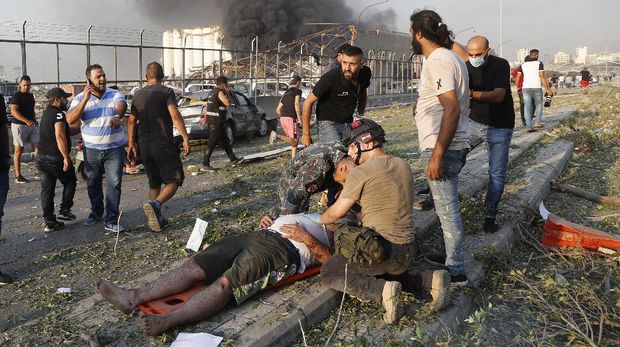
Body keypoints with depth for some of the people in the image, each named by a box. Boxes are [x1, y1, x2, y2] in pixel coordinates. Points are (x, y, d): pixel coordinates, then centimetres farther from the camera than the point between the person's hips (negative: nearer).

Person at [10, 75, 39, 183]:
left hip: (32, 125, 7)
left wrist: (35, 120, 15)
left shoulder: (30, 95, 15)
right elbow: (14, 111, -18)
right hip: (19, 126, -7)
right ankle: (18, 176, 5)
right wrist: (27, 121, -27)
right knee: (19, 150, 0)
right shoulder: (17, 96, -8)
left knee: (38, 146, 1)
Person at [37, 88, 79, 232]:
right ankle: (64, 211, 15)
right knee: (70, 182, 15)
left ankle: (49, 222, 10)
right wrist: (66, 157, -26)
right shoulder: (58, 114, -14)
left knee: (47, 190, 8)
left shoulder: (47, 112, 17)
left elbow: (68, 131, 20)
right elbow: (60, 136, -27)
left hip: (41, 157, 8)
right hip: (56, 158, -8)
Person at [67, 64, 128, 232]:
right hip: (92, 150, 2)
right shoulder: (80, 98, 0)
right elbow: (70, 120, -14)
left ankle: (111, 221, -2)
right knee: (93, 184, 15)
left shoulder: (114, 95, -2)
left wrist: (117, 116, -47)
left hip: (114, 149, -2)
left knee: (114, 183, -7)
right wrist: (85, 99, -21)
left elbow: (121, 105, -24)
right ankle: (96, 212, 37)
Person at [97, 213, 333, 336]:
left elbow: (330, 260, -4)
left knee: (226, 282, -31)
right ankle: (135, 297, -17)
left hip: (284, 249, -7)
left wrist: (305, 237, -12)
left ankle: (167, 321, -45)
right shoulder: (311, 215, 37)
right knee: (196, 265, -11)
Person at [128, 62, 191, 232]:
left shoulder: (138, 95, 11)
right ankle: (155, 205, -24)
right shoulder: (166, 92, -5)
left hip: (144, 145, 6)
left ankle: (156, 219, 18)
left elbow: (131, 121, 11)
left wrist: (131, 144, 16)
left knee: (154, 183, 17)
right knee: (174, 179, 1)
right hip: (163, 143, -6)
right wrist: (185, 138, -19)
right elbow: (175, 116, -18)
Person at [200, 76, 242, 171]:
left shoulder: (212, 92, 15)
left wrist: (205, 117, 23)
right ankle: (206, 164, -1)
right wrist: (228, 93, -9)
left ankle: (233, 159, 23)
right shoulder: (220, 92, -14)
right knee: (212, 142, -5)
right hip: (217, 121, -10)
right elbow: (228, 103, -24)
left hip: (211, 120, 10)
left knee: (224, 140, 15)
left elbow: (207, 105, 19)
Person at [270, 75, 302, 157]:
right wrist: (299, 118, -12)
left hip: (283, 119, 8)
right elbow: (296, 105, -15)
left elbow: (278, 109, 20)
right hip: (291, 118, -8)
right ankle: (277, 135, -27)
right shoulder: (297, 91, 0)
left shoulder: (285, 93, 22)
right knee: (294, 142, -10)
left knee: (293, 141, 14)